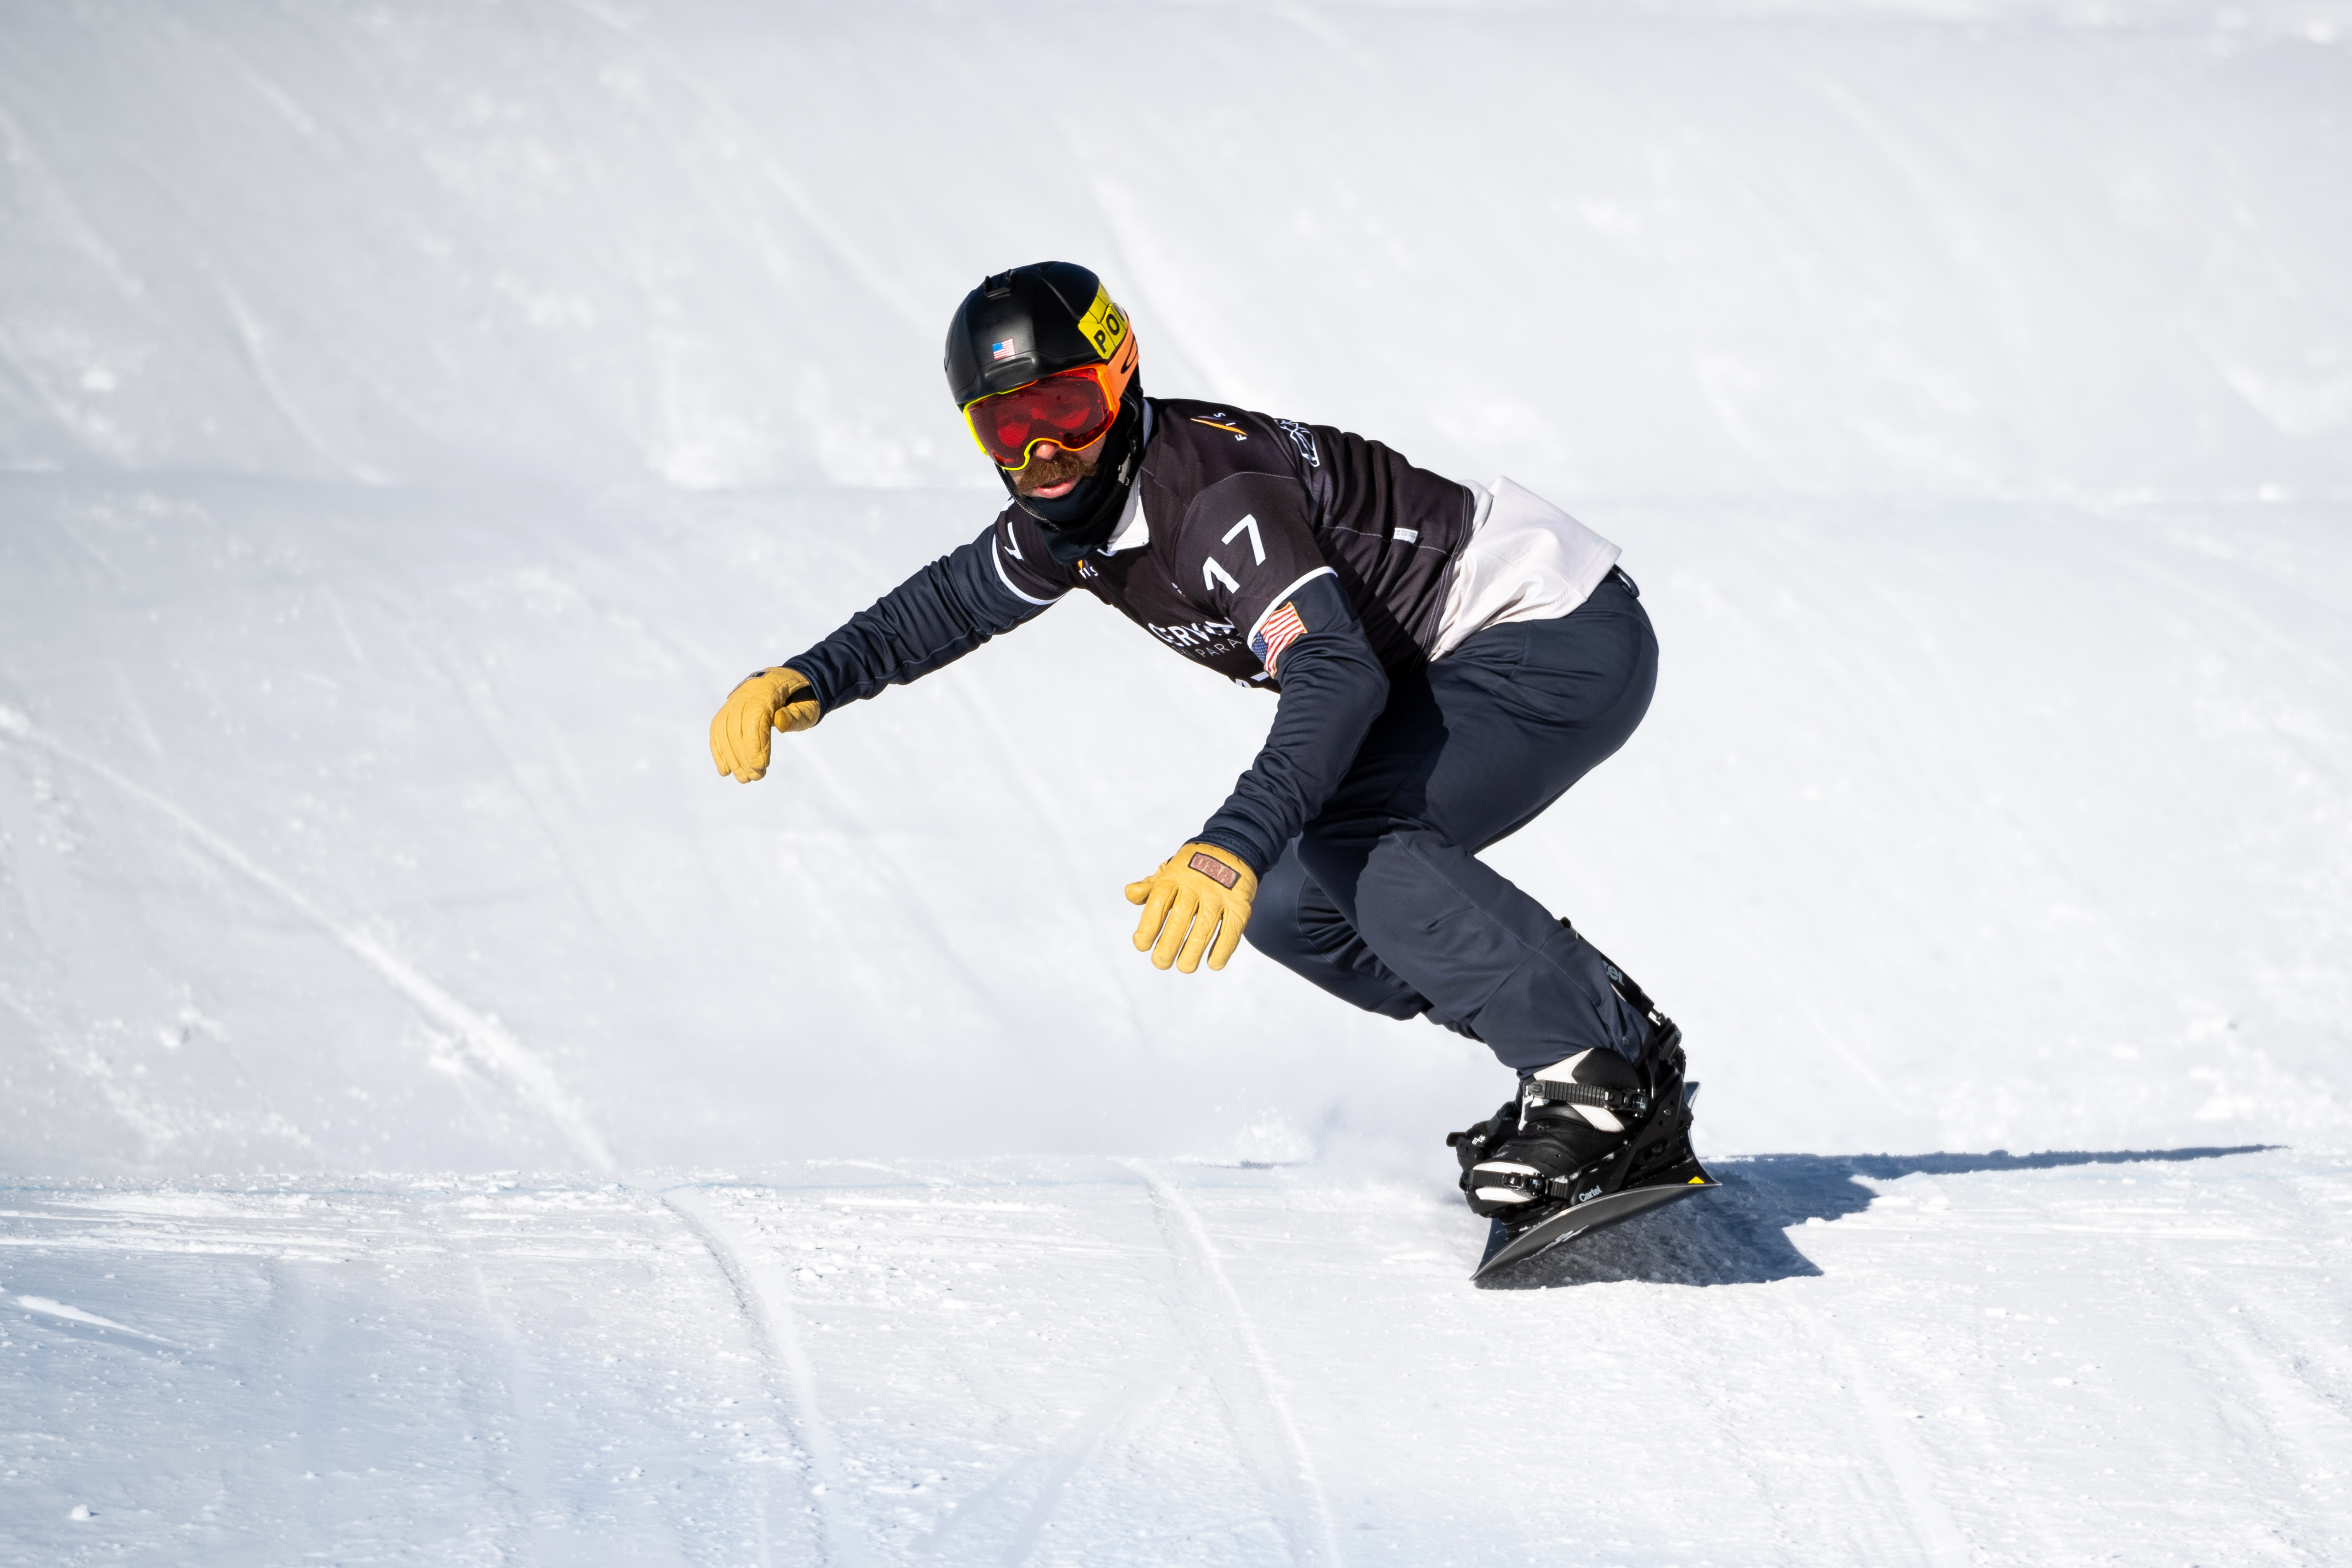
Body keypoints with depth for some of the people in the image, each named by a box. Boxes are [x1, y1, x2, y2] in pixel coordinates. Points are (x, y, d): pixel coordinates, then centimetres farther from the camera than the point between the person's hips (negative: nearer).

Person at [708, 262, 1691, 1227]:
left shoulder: (1215, 494, -29)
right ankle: (1600, 1020, 12)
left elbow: (1337, 676, -41)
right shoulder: (1071, 510, 0)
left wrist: (1235, 846, -53)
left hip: (1568, 639, -10)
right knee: (1289, 904, 6)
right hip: (1449, 668, 10)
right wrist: (813, 679, 6)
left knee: (1355, 842, -29)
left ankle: (1594, 1074, -20)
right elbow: (953, 600, 20)